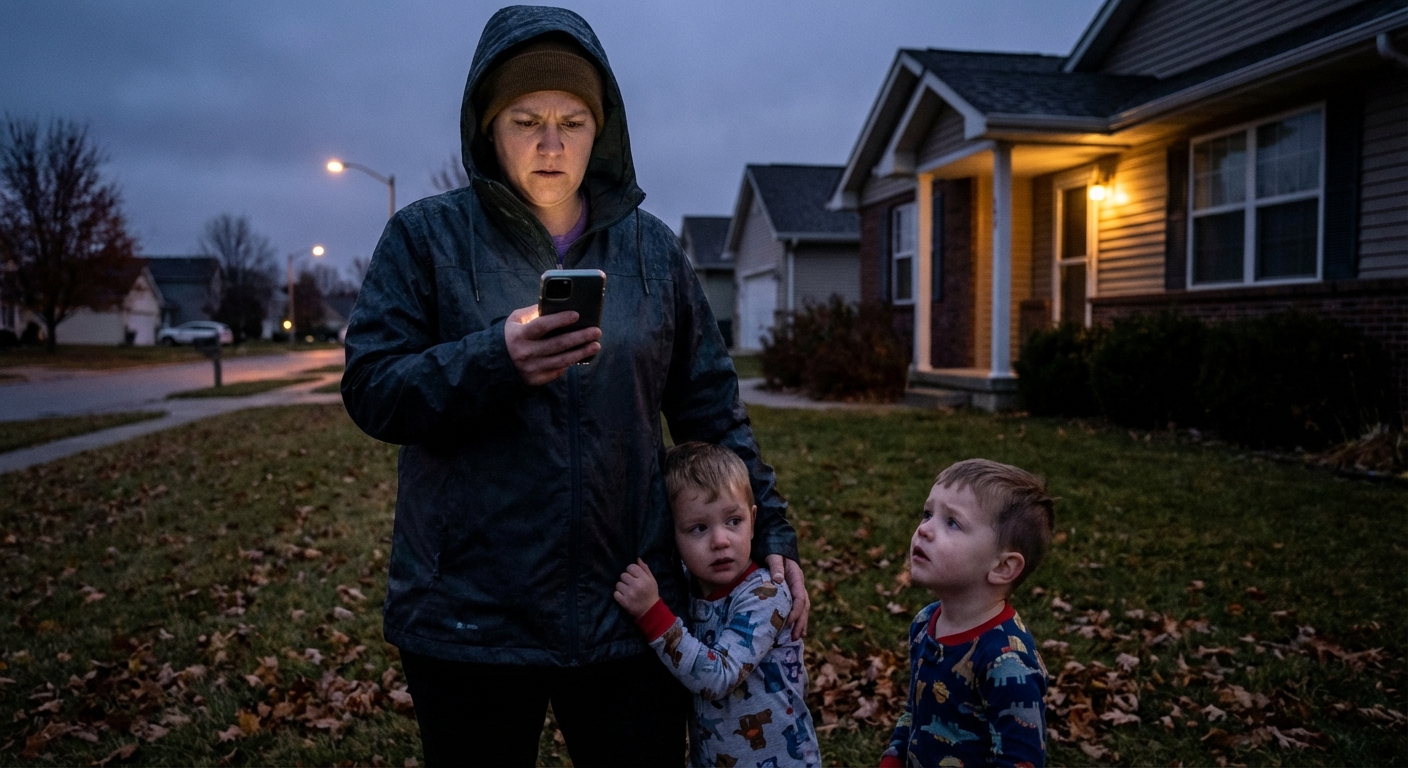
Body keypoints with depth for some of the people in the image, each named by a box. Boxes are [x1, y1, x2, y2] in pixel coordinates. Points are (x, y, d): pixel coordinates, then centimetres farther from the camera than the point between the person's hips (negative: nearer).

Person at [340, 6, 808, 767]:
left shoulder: (652, 247, 6)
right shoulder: (426, 236, 0)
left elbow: (711, 407, 9)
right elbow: (370, 390, -7)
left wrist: (770, 532, 3)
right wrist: (494, 360, -24)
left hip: (629, 612, 2)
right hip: (472, 618, -1)